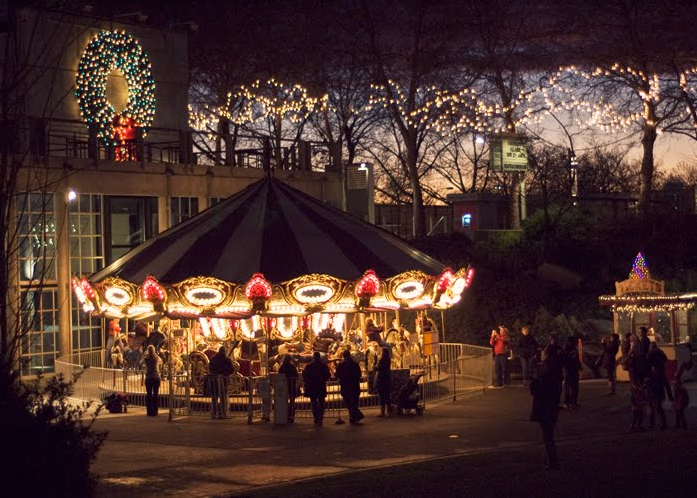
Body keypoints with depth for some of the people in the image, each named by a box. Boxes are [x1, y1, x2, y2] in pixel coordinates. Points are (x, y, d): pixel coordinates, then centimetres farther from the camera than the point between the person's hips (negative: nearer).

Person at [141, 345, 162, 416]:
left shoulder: (146, 358, -7)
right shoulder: (157, 358, -5)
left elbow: (141, 362, 15)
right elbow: (161, 363, 18)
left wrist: (144, 355, 23)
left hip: (148, 378, -1)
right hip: (156, 378, 1)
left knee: (149, 395, 6)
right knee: (155, 394, 5)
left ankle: (150, 411, 3)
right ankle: (155, 412, 4)